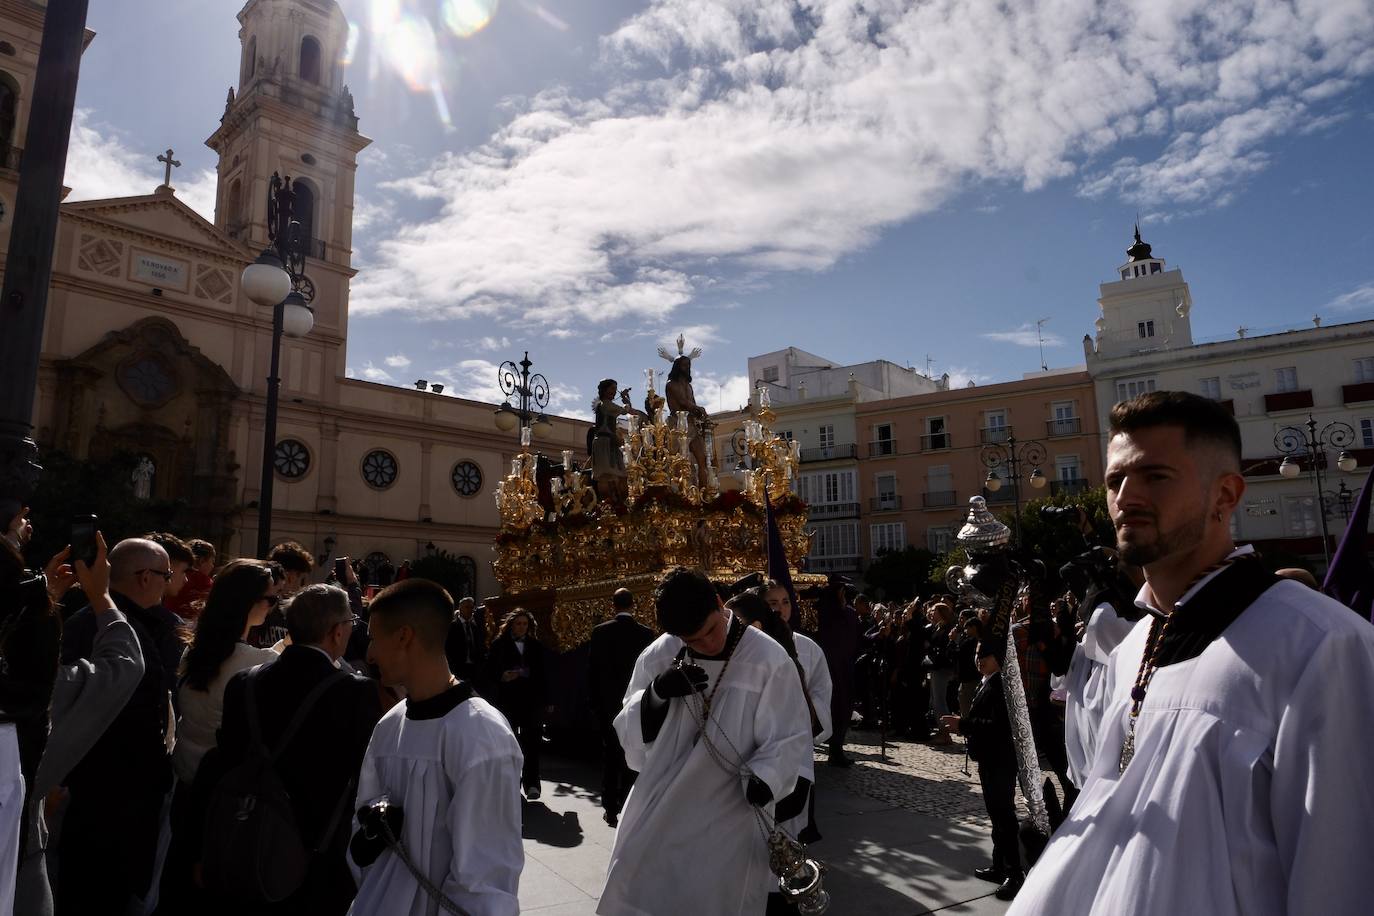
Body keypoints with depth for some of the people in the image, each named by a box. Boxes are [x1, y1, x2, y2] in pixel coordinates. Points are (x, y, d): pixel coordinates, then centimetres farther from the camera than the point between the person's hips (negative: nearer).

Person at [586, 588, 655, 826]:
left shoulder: (599, 632, -6)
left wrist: (595, 702, 7)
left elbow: (592, 671, -2)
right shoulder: (645, 633, -8)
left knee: (609, 758, 10)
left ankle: (610, 809, 12)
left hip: (607, 704, 1)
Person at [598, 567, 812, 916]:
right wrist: (657, 692, -18)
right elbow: (629, 732, 2)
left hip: (728, 824, -3)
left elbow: (789, 740, -7)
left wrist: (763, 780, -26)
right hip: (655, 820, 3)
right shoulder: (658, 657, -2)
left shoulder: (769, 661, -13)